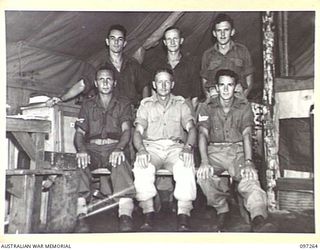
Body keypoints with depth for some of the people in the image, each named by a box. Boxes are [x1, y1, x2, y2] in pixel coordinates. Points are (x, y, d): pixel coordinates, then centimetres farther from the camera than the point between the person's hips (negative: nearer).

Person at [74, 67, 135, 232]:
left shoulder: (123, 105, 17)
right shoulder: (88, 106, 21)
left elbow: (126, 130, 1)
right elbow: (79, 133, 9)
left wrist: (119, 148, -23)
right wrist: (81, 149, -16)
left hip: (114, 148, -1)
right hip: (92, 149, 2)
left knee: (120, 161, -37)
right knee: (79, 161, -33)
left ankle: (125, 214, -49)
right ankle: (80, 211, -39)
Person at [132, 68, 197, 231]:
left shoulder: (180, 104, 18)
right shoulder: (146, 104, 17)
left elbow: (191, 128, 4)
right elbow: (138, 131, 5)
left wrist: (188, 147, -19)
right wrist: (141, 150, -18)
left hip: (175, 147, 0)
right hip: (151, 147, 0)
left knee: (186, 167, -34)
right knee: (142, 167, -34)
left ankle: (184, 217, -30)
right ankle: (148, 214, -24)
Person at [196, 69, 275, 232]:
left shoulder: (244, 107, 7)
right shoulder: (207, 108, 7)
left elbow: (246, 135, -5)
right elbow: (203, 135, -5)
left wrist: (248, 162, -22)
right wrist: (204, 161, -23)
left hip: (238, 150, 0)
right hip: (215, 151, 1)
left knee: (250, 176, -32)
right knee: (203, 175, -31)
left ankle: (258, 219, -49)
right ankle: (221, 210, -12)